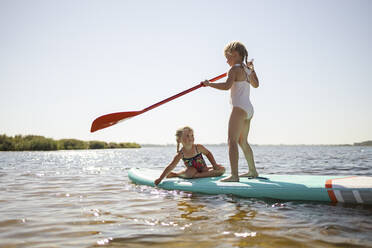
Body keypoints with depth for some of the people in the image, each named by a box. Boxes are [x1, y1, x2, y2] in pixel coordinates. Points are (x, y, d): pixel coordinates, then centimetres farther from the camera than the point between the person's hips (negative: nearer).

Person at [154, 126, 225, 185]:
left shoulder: (198, 147, -10)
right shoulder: (180, 154, -14)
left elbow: (208, 153, 8)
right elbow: (170, 167, -12)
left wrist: (214, 164, -2)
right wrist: (160, 179, -17)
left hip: (203, 169, 3)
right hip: (192, 170, -3)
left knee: (222, 169, -18)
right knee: (190, 172, -40)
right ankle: (176, 174, -7)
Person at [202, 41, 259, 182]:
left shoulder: (235, 69, -9)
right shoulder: (247, 69, 17)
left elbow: (227, 86, -25)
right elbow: (256, 85, 35)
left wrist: (209, 84, -15)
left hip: (240, 109, -9)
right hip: (249, 109, 9)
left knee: (232, 141, -14)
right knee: (243, 141, 21)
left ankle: (234, 175, -22)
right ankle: (253, 171, 31)